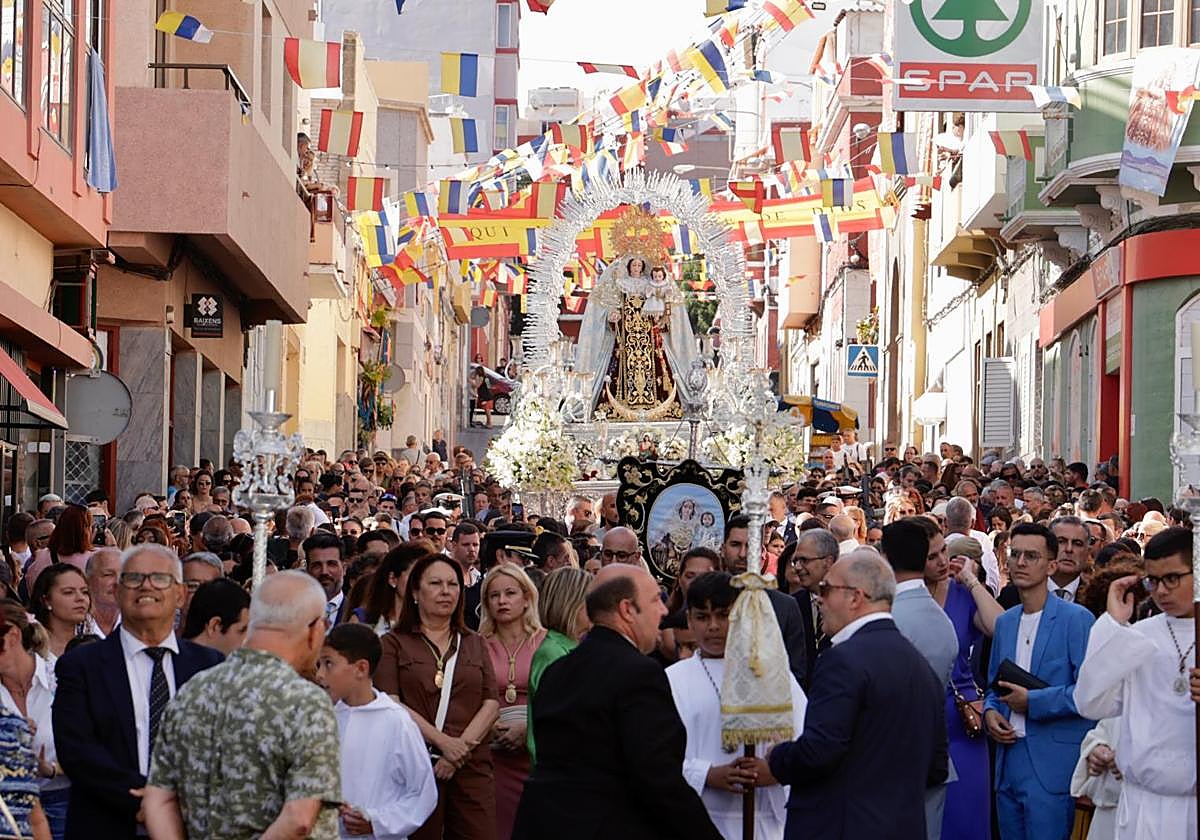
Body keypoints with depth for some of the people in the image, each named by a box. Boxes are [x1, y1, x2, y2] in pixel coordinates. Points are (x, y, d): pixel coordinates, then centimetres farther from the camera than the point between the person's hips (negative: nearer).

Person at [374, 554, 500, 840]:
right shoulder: (395, 643, 7)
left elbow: (491, 704, 8)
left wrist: (461, 748, -8)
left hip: (471, 765, 3)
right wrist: (443, 741, -15)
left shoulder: (475, 645, 18)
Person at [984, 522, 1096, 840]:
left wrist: (1032, 701, -13)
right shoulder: (1005, 622, 16)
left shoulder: (1076, 619, -7)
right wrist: (990, 712, 3)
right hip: (1009, 760, 7)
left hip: (1053, 764, -7)